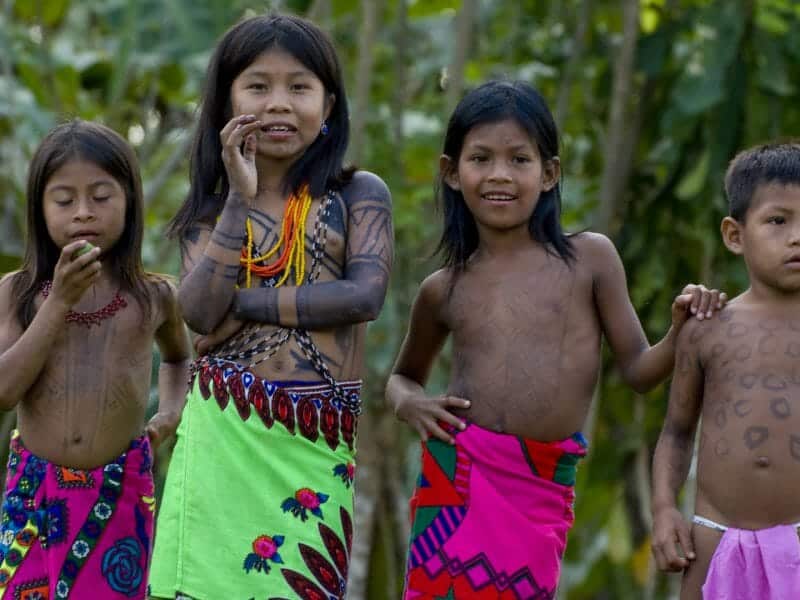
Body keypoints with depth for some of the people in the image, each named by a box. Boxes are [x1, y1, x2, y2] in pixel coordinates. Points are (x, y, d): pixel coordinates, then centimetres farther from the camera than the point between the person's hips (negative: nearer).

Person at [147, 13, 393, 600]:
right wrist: (241, 199, -5)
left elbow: (365, 295, -11)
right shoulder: (212, 210, 11)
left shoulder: (359, 194, 5)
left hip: (316, 442, -1)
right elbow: (201, 311, -5)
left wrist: (243, 303, -7)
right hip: (223, 433, 2)